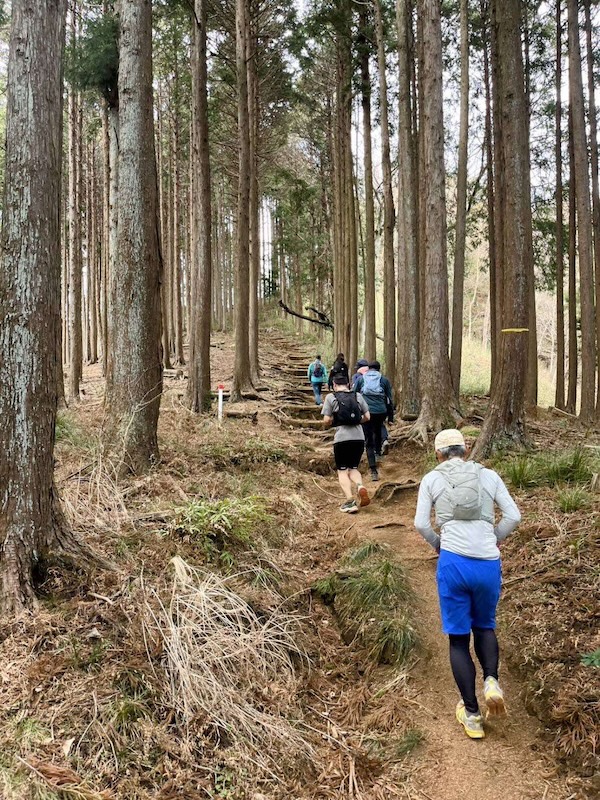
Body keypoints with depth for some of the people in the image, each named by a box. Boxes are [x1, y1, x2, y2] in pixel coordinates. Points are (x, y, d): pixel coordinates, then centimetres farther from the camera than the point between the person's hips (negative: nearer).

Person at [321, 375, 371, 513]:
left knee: (342, 471, 7)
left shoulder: (331, 398, -1)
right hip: (359, 437, 3)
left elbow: (327, 420, -4)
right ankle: (360, 487, -11)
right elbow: (367, 417, 9)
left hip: (342, 438, -3)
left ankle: (350, 501, -8)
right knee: (353, 468, 19)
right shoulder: (358, 396, 8)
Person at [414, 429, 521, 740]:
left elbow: (420, 523, 1)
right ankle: (491, 680, 0)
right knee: (485, 626, 26)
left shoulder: (432, 479, 7)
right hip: (488, 564, 2)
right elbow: (513, 516, 5)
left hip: (453, 562, -2)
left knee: (458, 638, 12)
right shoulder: (488, 475, 10)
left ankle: (472, 714, 16)